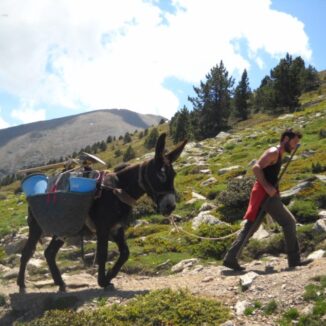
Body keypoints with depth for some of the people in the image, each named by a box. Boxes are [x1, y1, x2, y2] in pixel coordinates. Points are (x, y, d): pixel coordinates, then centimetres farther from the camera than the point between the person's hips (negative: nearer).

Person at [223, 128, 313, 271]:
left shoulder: (277, 155, 21)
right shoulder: (274, 152, -9)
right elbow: (256, 168, -22)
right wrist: (267, 186, -25)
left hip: (265, 195, 9)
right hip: (265, 195, -9)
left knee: (249, 228, 7)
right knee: (289, 222, -1)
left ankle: (230, 259, 7)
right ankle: (294, 260, 5)